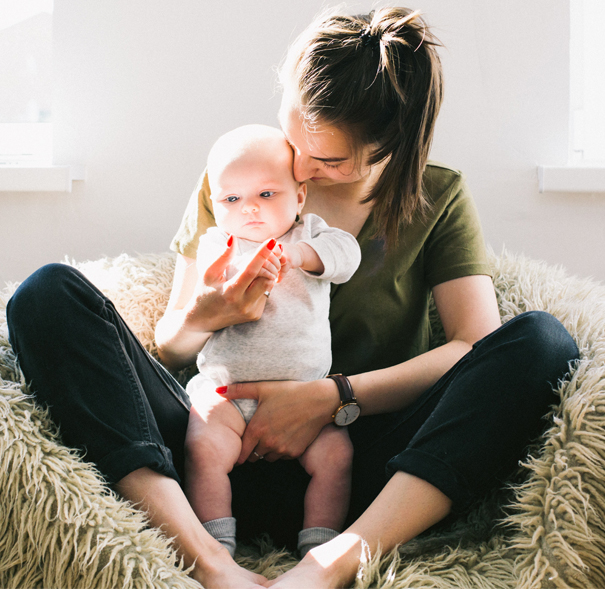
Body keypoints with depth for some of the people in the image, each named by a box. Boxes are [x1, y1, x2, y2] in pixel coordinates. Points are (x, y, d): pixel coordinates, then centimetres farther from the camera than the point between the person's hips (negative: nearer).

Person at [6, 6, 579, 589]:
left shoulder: (438, 197, 8)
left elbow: (479, 344, -6)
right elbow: (171, 345, 10)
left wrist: (331, 397, -16)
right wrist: (205, 317, -15)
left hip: (358, 466, 0)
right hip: (232, 461, 1)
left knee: (544, 339, -23)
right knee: (49, 294, -16)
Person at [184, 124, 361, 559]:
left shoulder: (308, 234, 11)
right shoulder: (217, 245, 7)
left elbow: (345, 253, -9)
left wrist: (299, 254, -29)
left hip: (305, 394, 1)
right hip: (225, 389, -1)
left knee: (336, 453, -18)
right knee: (204, 448, -24)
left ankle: (320, 548, -8)